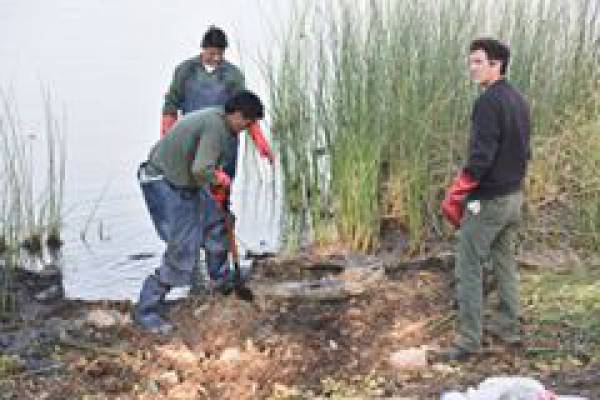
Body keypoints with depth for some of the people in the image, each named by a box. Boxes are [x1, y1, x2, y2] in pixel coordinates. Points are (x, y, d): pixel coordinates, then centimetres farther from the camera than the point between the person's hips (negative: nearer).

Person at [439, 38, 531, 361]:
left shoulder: (488, 102, -19)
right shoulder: (519, 101, 9)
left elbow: (481, 156, -24)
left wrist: (455, 194, -17)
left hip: (487, 200, -9)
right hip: (514, 196, 9)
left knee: (468, 268, -2)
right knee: (505, 262, 18)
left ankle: (468, 341, 0)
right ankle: (509, 328, 26)